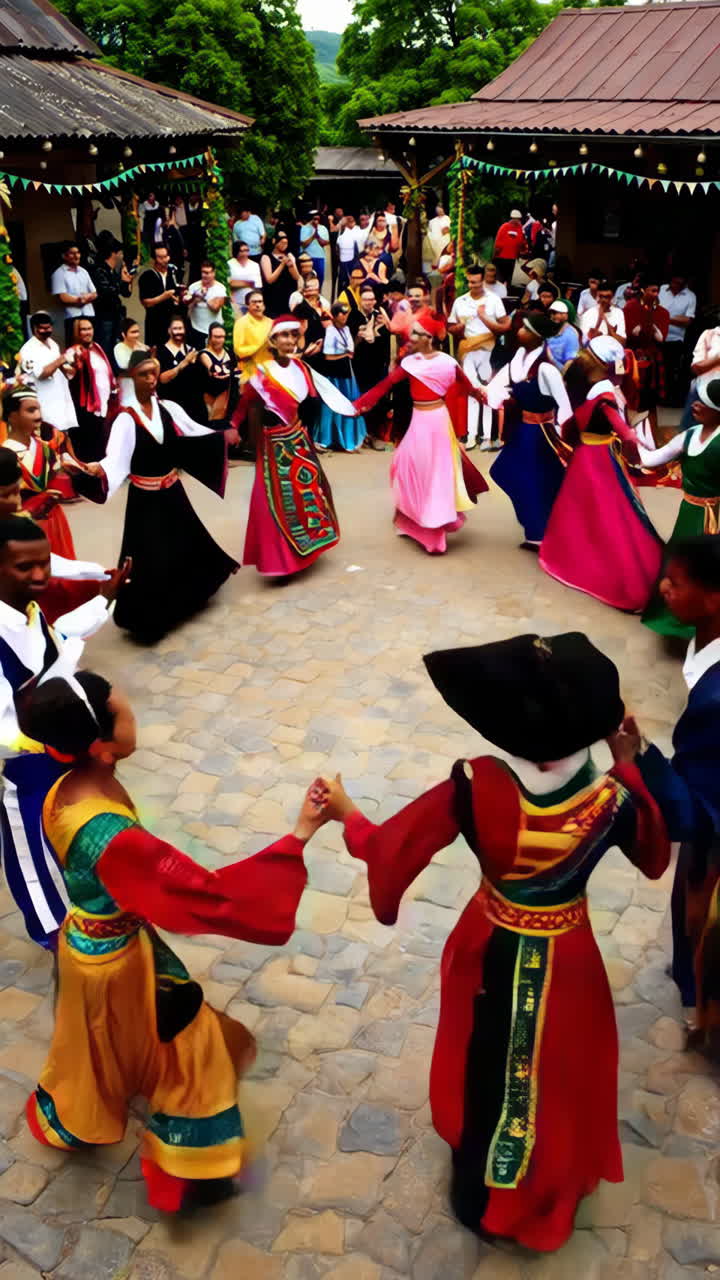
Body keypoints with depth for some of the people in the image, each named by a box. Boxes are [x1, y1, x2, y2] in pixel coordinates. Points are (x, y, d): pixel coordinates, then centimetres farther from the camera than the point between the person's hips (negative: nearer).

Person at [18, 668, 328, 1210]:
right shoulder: (112, 840, -42)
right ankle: (186, 1174, 40)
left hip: (85, 942, 8)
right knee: (187, 1051, 17)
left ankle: (66, 1119, 65)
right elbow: (209, 894, -41)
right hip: (117, 961, -8)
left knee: (97, 1044, 35)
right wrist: (300, 836, -42)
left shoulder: (66, 791, -15)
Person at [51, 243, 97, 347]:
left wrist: (88, 297, -7)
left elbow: (94, 293, 15)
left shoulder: (83, 271, 19)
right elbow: (62, 298, -10)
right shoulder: (59, 273, -1)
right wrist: (79, 299, -4)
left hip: (90, 315, 6)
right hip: (73, 317, -6)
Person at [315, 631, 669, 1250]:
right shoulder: (611, 799, -28)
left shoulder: (476, 787, -31)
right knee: (558, 1073, 28)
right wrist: (626, 757, -2)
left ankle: (482, 1193, 52)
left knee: (487, 1068, 26)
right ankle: (547, 1188, 56)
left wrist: (345, 813, 0)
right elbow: (654, 853, -4)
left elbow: (389, 849, -19)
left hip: (491, 953, 0)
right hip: (566, 961, 0)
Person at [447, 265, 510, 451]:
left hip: (487, 352, -2)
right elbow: (450, 327, 12)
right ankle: (471, 435, 1)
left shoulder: (493, 299, 0)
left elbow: (505, 326, -1)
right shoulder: (459, 301, 7)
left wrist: (484, 318, -11)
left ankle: (487, 436, 3)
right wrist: (458, 328, -9)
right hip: (467, 352, 2)